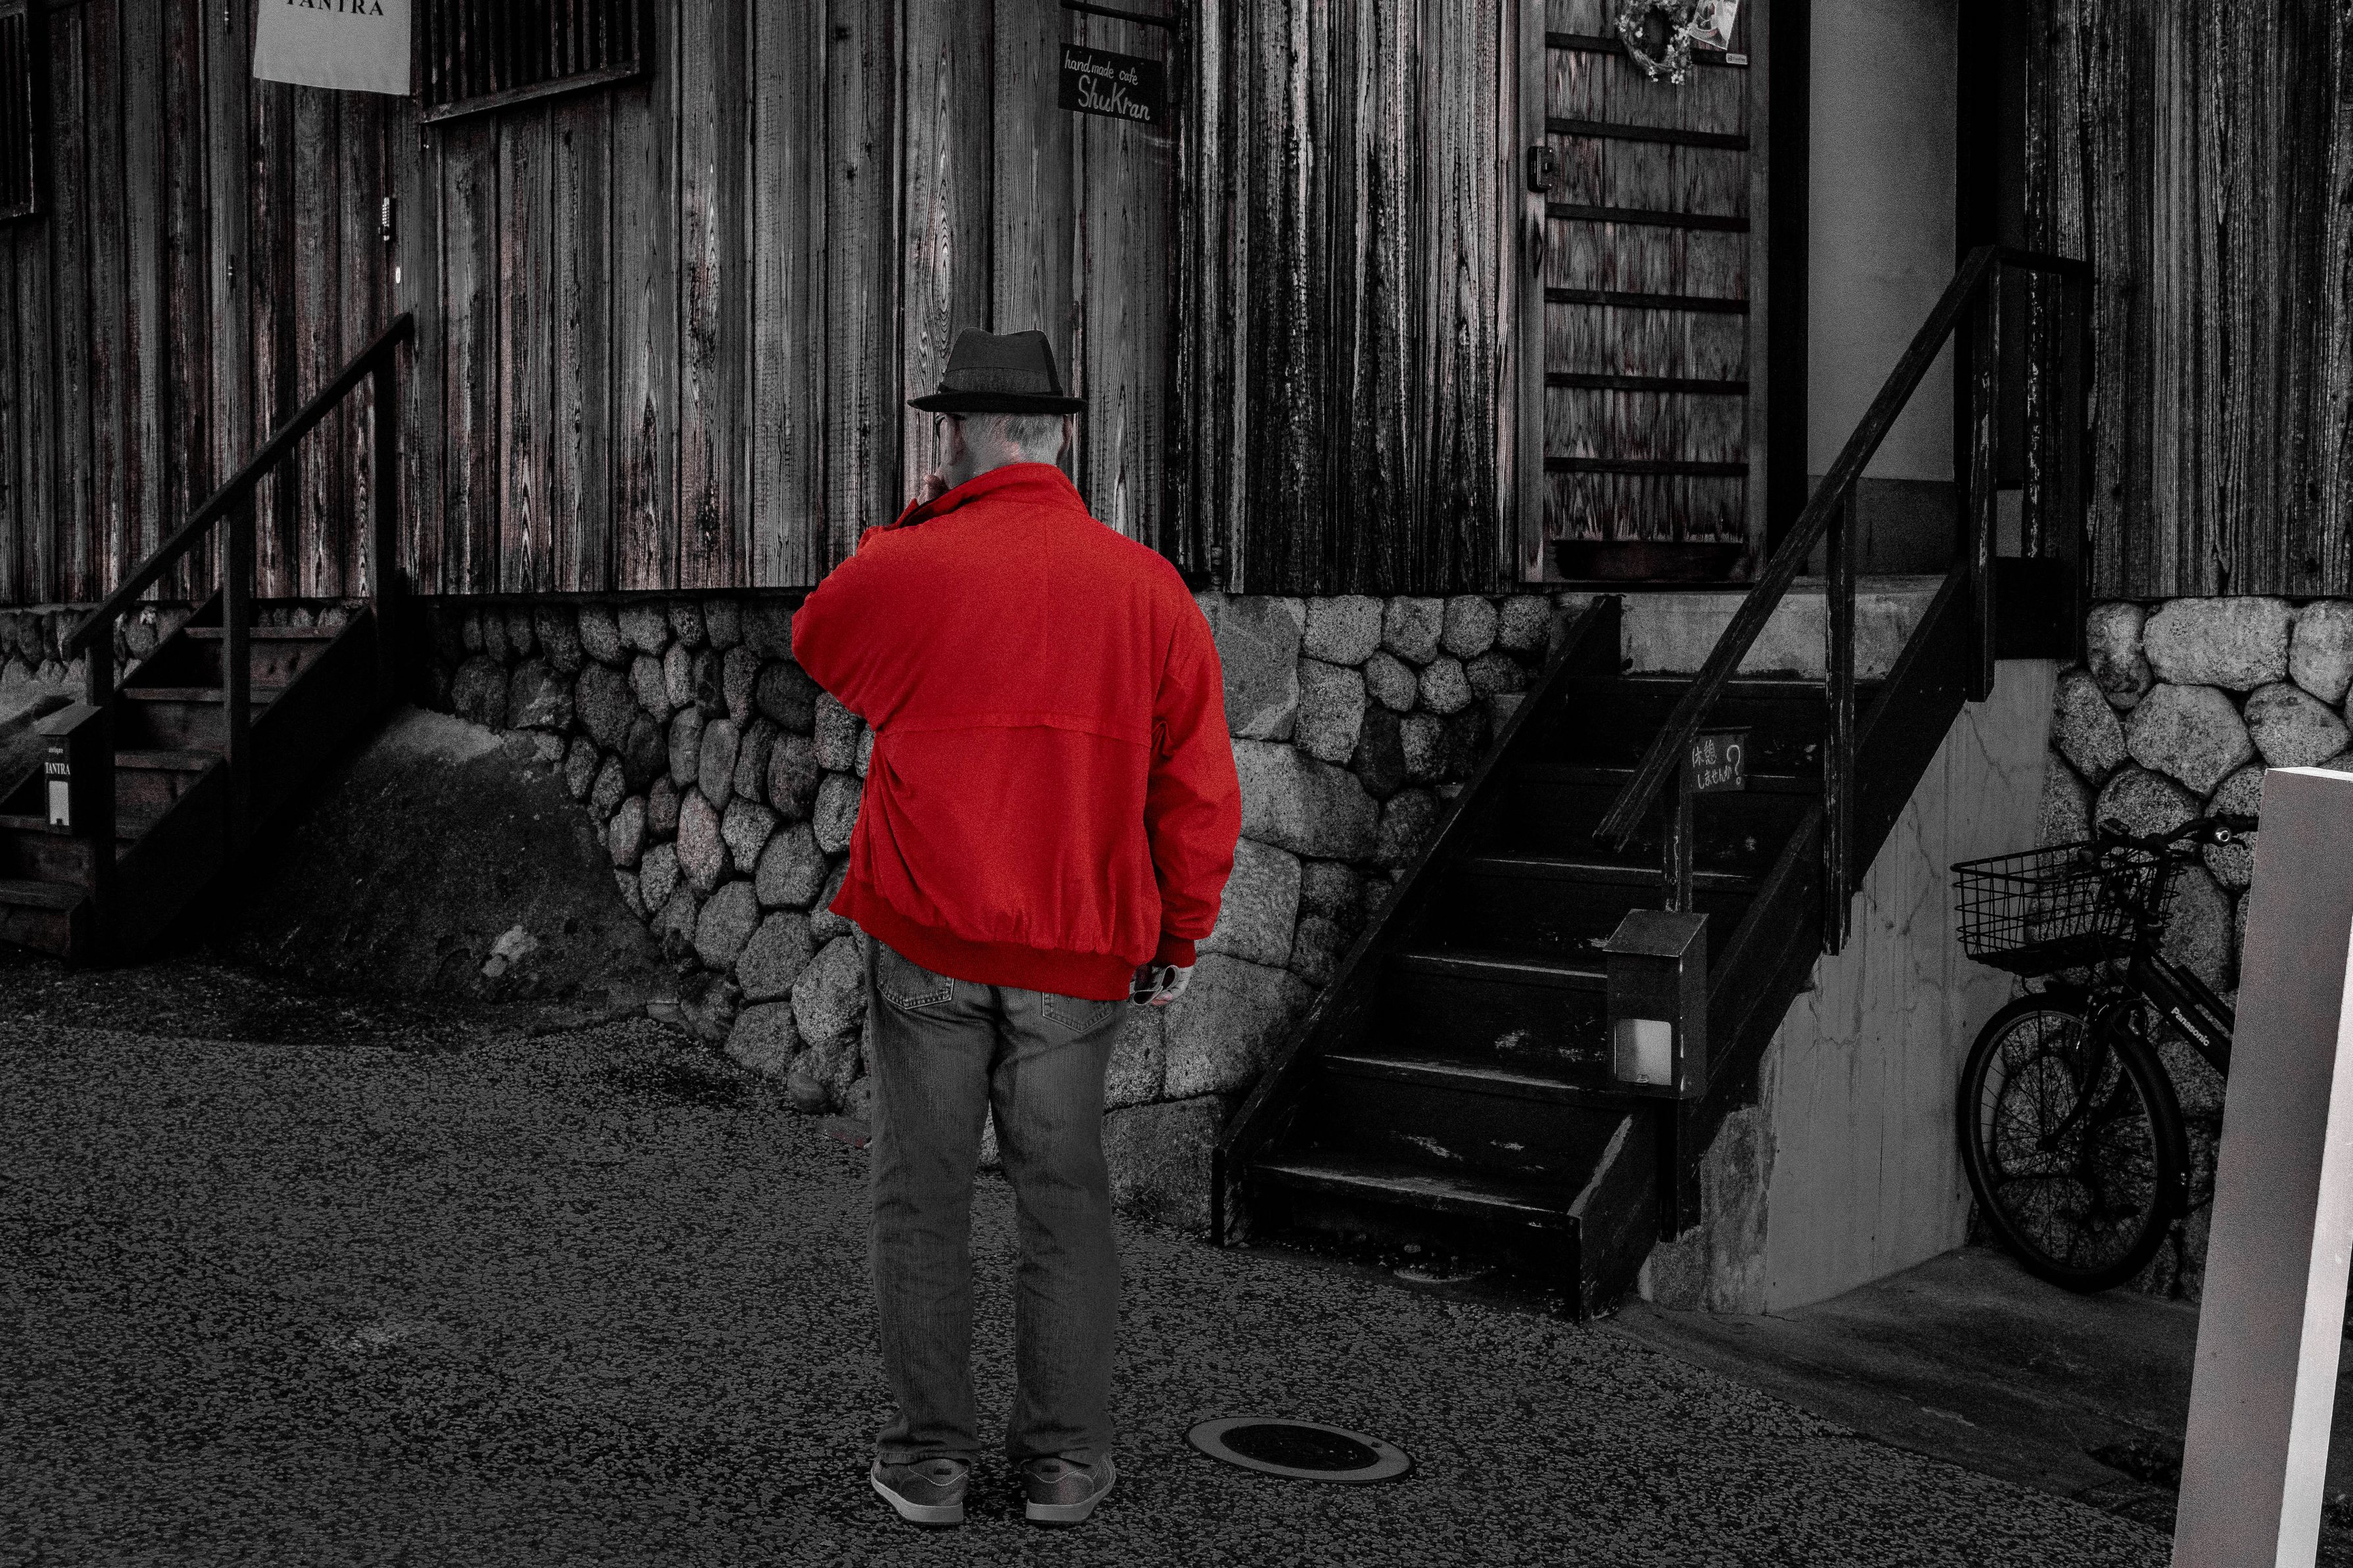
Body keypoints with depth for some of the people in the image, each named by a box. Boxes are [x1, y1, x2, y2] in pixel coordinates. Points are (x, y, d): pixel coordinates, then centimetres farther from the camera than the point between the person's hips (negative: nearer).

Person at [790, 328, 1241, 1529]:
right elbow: (1199, 789, 0)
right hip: (1078, 950, 2)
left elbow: (817, 643, 17)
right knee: (1063, 1195, 13)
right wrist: (1181, 938, 10)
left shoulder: (906, 568, -6)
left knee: (922, 1195, 9)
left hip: (925, 935, -1)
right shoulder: (1148, 586, -1)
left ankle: (929, 1455, 16)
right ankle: (1064, 1459, 17)